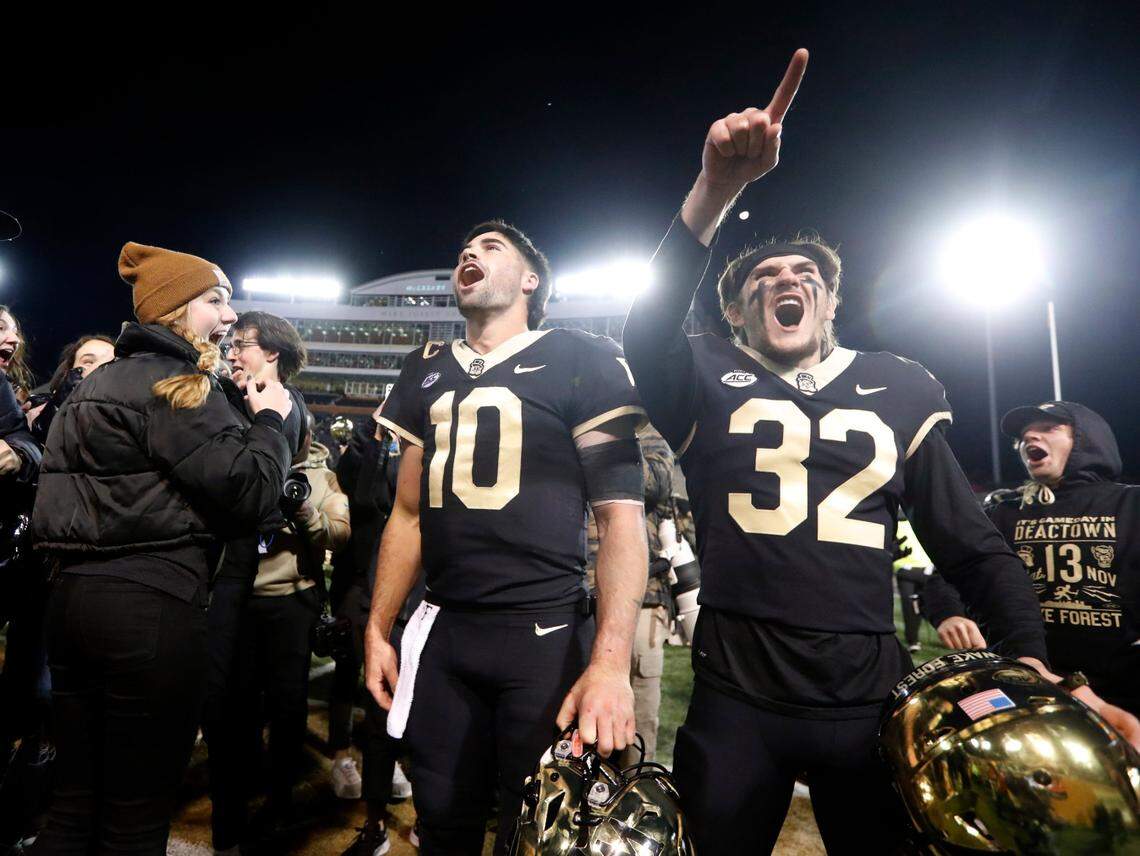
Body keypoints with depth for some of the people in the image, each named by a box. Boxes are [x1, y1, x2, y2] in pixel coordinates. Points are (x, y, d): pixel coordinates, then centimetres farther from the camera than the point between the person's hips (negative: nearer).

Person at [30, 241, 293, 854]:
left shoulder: (98, 383, 19)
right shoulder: (177, 384, -10)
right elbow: (249, 492, -16)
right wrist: (269, 420, -2)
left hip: (75, 593, 9)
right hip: (150, 604, -9)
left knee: (75, 802, 18)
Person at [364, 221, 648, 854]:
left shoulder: (583, 361, -4)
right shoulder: (427, 372, 13)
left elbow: (621, 513, -11)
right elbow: (408, 514, 16)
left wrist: (611, 661, -20)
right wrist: (378, 629, 11)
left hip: (548, 636, -4)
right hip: (442, 633, 5)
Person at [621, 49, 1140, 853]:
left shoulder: (897, 392, 7)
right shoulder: (710, 382, 1)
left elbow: (971, 543, 8)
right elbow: (647, 331, -21)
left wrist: (1034, 660, -3)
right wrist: (716, 191, -31)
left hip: (868, 699, 2)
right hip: (736, 698, -1)